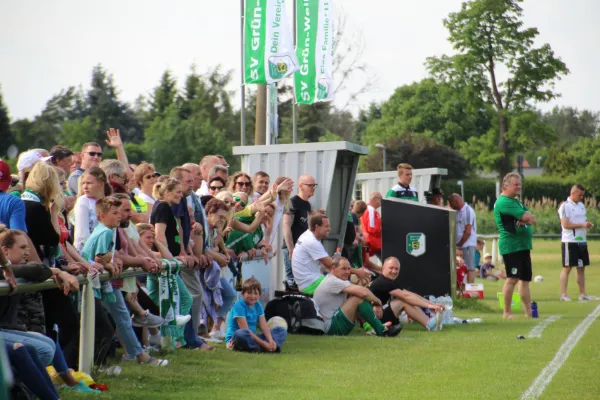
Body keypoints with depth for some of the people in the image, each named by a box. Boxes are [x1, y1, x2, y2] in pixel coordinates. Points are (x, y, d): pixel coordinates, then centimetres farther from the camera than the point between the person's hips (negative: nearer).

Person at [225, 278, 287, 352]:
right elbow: (245, 330, -21)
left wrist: (271, 341, -20)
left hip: (252, 338, 8)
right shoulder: (239, 306, -14)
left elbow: (264, 326, 0)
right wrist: (264, 343, -24)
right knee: (242, 334, -43)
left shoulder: (258, 306, 9)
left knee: (282, 331, 1)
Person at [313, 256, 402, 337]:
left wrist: (375, 304, -6)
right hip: (329, 326, -11)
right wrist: (378, 302, -8)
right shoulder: (332, 282, -16)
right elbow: (363, 292, -25)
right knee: (359, 298, -19)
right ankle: (381, 331, -14)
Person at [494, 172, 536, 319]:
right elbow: (527, 217, -19)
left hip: (523, 246, 10)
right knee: (513, 279, -12)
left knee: (525, 279, 11)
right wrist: (526, 218, 4)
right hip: (511, 246, -10)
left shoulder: (517, 202, 19)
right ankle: (506, 312, -7)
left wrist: (524, 220, -12)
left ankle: (529, 312, 16)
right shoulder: (503, 202, -12)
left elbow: (532, 219, 9)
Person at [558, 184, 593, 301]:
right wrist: (582, 225, -20)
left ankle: (582, 294, 13)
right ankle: (563, 294, -2)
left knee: (581, 268, 8)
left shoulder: (581, 205, 15)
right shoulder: (565, 206, -9)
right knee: (567, 267, -5)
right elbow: (565, 224, -17)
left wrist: (588, 224, -2)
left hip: (582, 241, 8)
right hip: (569, 242, -8)